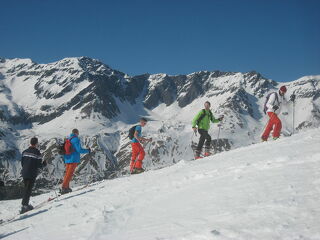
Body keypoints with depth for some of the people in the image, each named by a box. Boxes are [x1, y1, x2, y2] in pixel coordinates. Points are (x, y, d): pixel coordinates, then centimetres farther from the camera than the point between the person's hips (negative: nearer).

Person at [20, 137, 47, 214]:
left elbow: (22, 163, 10)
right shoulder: (37, 153, -13)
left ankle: (25, 204, 24)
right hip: (32, 174, -6)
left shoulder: (25, 152, 5)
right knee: (28, 189, -2)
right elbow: (39, 165, -13)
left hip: (24, 173, 6)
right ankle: (24, 206, -6)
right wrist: (44, 164, 8)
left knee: (26, 188, 18)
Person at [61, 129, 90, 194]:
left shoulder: (67, 139, 13)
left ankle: (66, 187, 14)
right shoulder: (76, 139, -10)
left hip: (67, 159, 8)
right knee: (69, 174, -8)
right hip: (74, 159, -8)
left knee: (67, 173, 15)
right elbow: (79, 150, -15)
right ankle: (64, 188, -13)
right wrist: (87, 151, -2)